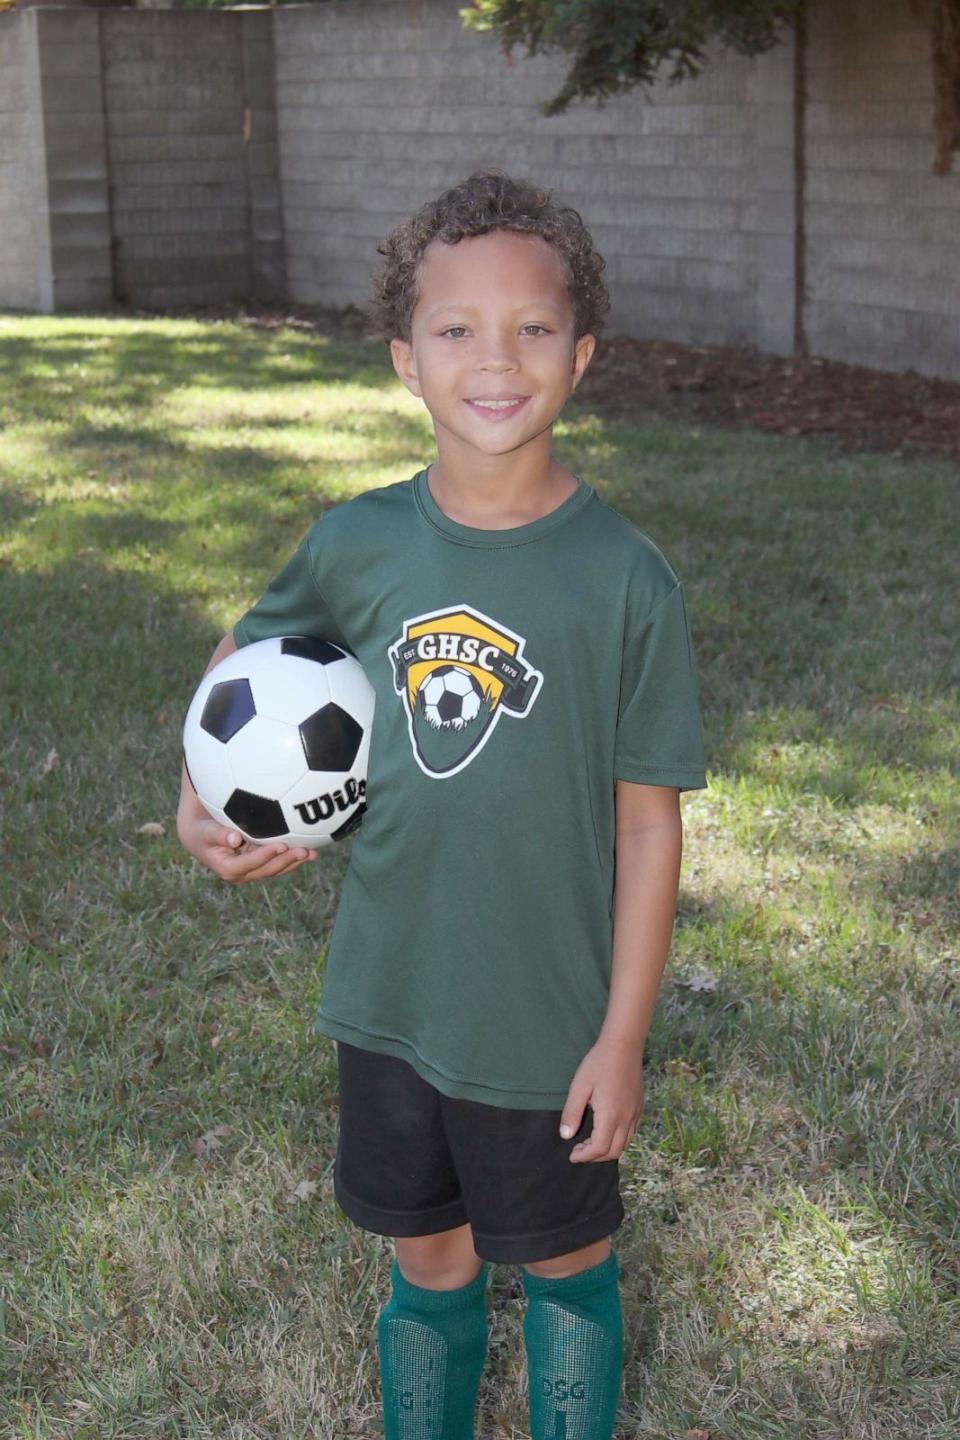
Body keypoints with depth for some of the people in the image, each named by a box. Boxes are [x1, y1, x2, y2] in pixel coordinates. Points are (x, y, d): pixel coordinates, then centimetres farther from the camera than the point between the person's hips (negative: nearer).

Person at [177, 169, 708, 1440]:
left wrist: (623, 1036, -10)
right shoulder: (358, 546, -8)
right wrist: (201, 804, -3)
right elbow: (247, 653, 12)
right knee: (428, 1261, 20)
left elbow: (650, 819, -10)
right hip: (390, 1001, 3)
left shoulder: (625, 579, -16)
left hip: (551, 1022, -2)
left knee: (567, 1264, 18)